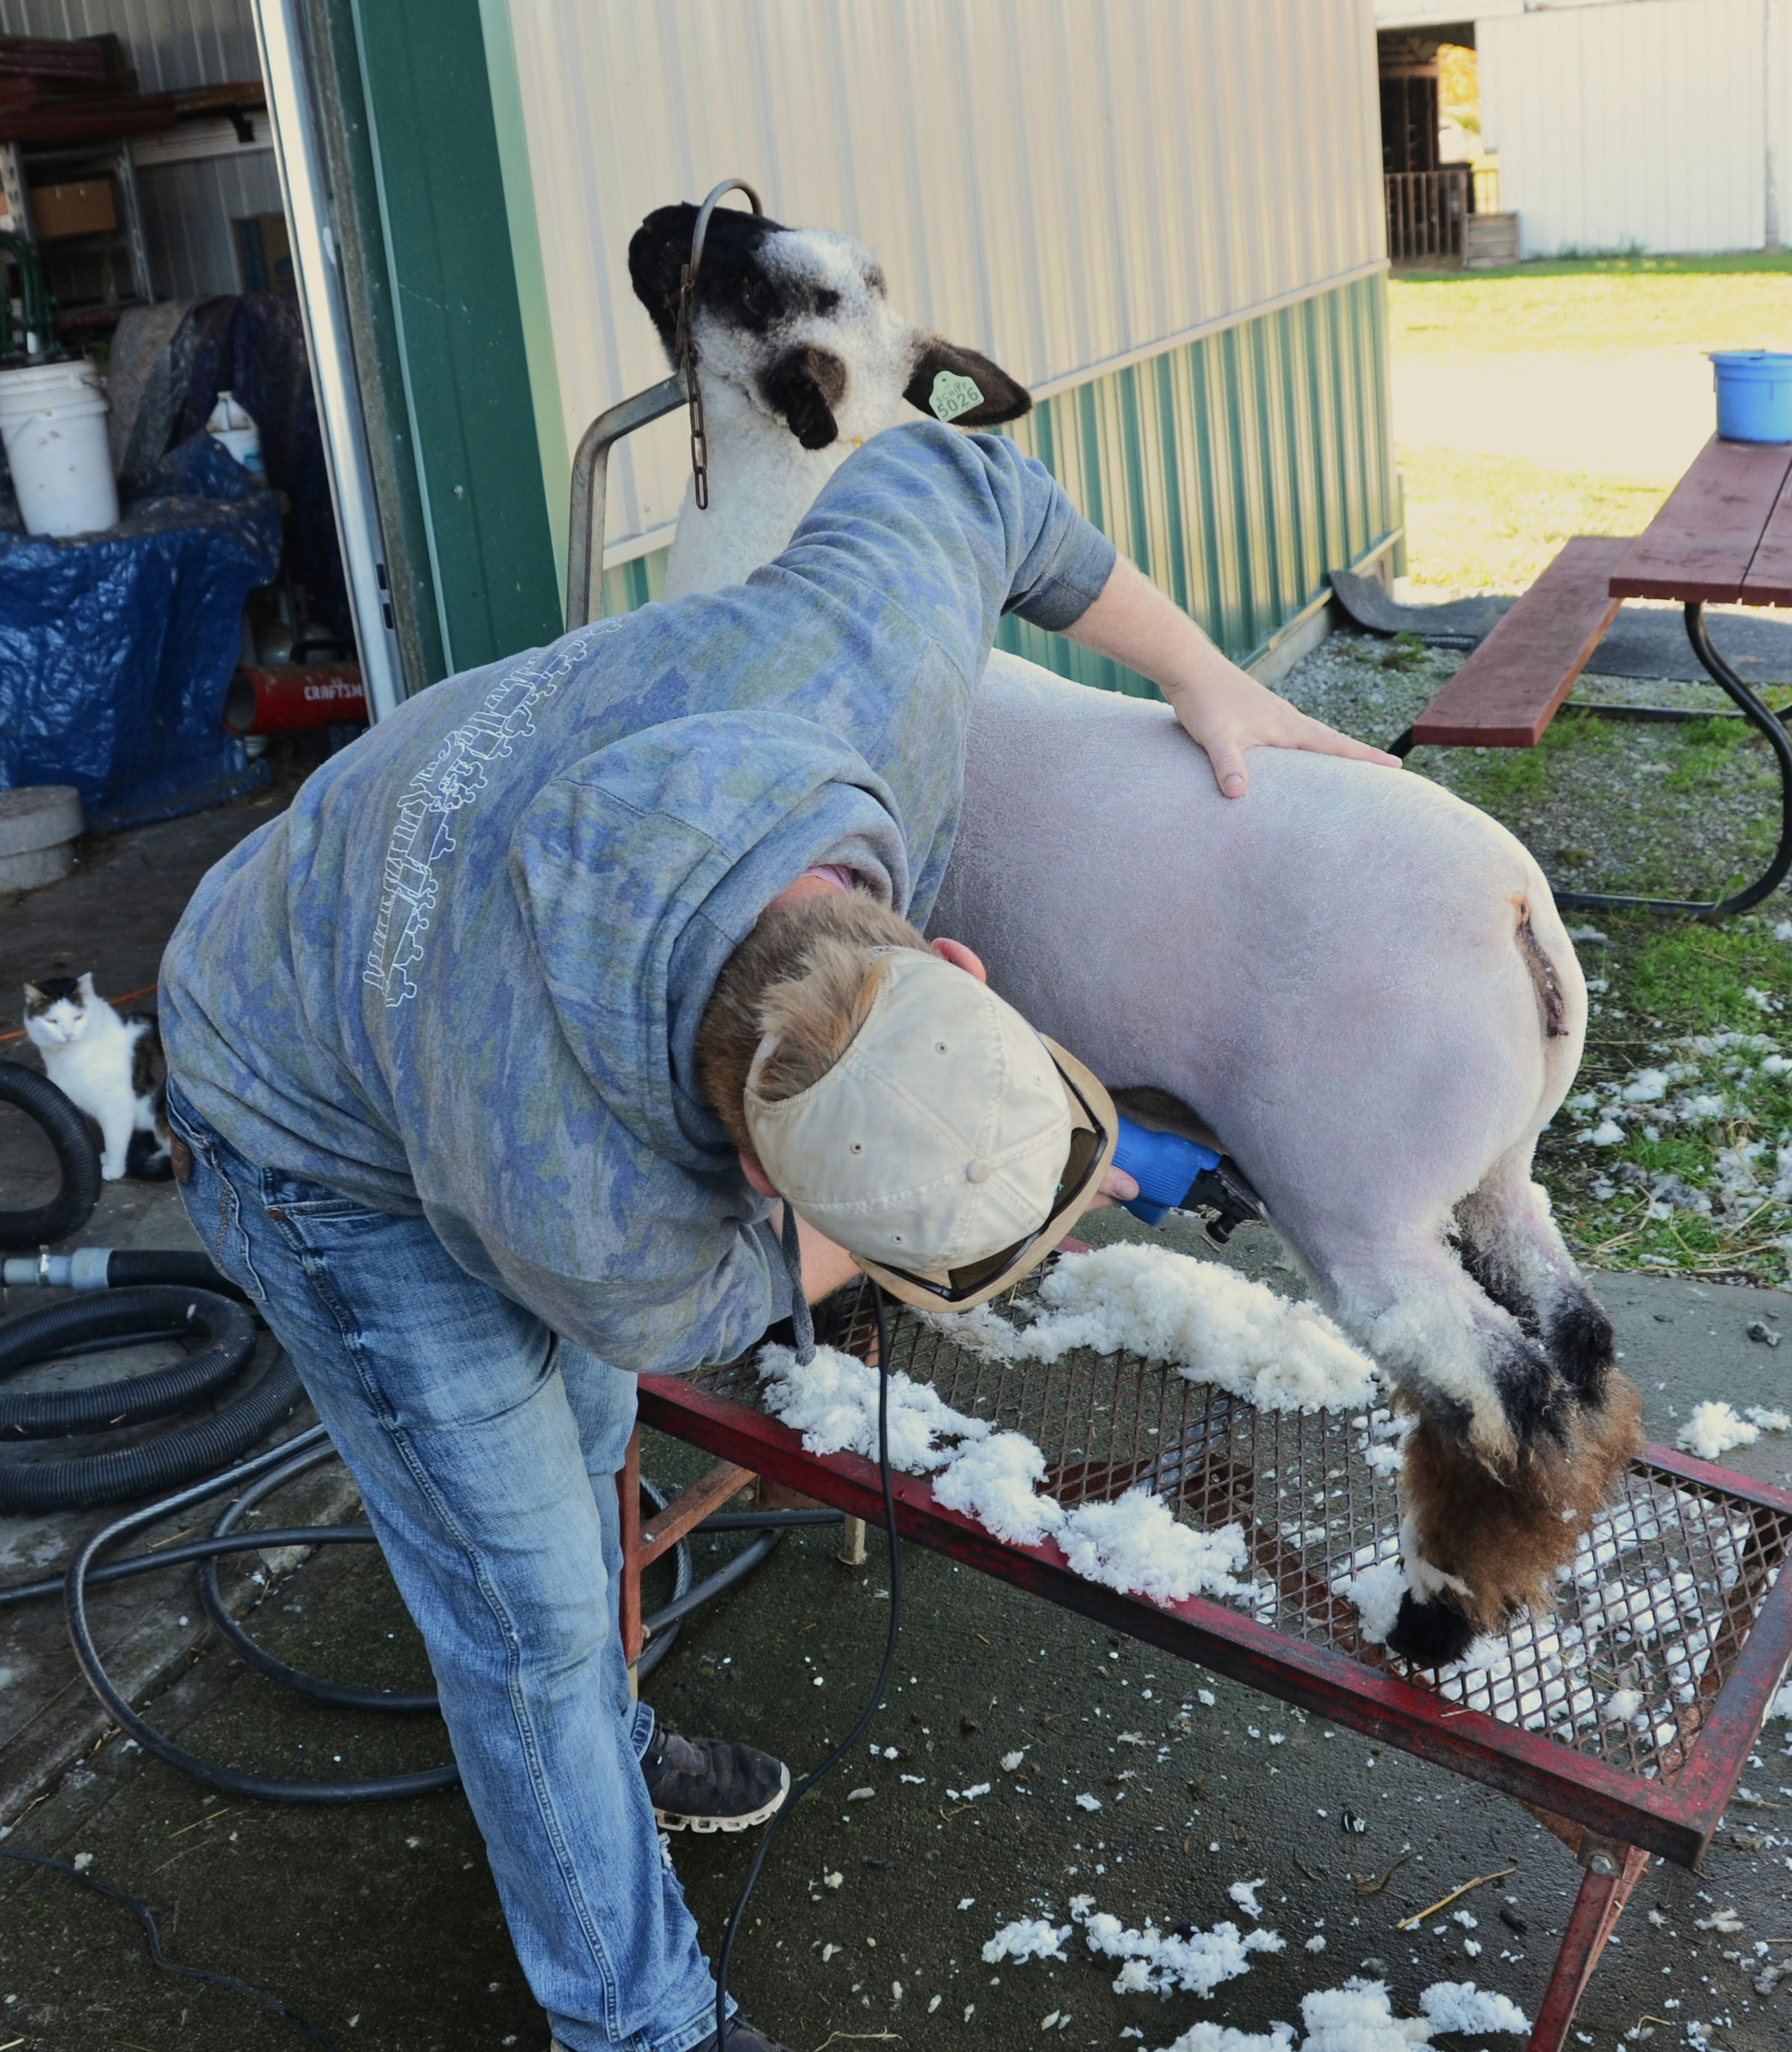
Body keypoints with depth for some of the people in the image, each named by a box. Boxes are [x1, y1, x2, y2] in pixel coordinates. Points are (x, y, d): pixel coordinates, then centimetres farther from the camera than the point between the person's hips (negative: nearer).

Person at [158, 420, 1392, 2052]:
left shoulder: (870, 672, -37)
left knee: (582, 1420, 26)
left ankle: (593, 1742, 55)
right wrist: (896, 1229, -8)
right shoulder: (578, 1213, -43)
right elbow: (681, 1301, -17)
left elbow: (938, 486, -13)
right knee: (530, 1599, 2)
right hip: (333, 1145, -7)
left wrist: (1202, 675, -9)